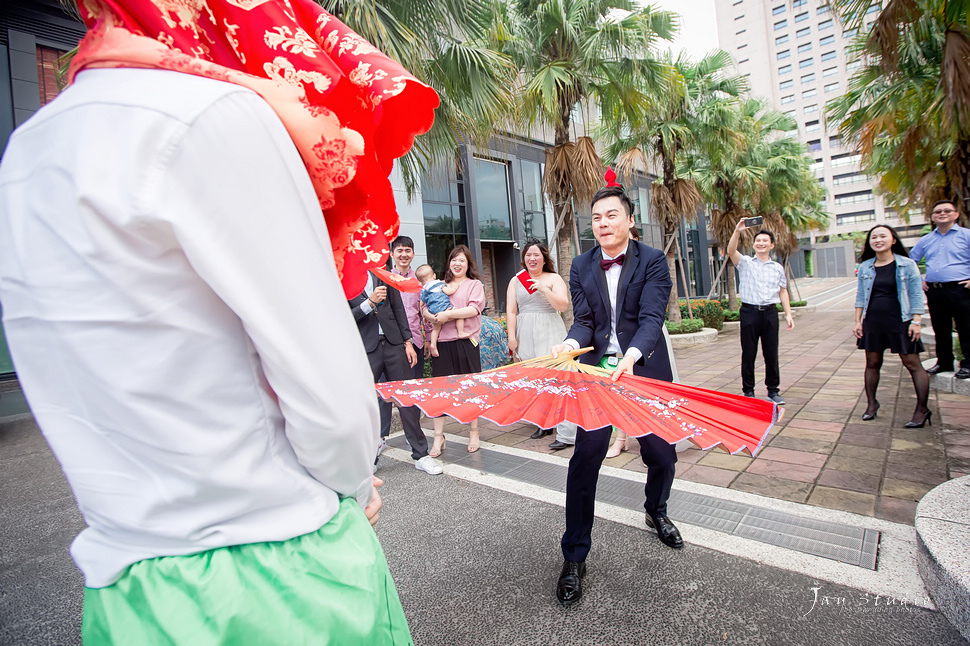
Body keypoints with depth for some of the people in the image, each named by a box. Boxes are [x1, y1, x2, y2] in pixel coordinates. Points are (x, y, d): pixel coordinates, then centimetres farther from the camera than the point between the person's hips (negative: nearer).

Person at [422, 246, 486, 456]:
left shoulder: (474, 284, 8)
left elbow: (474, 309, -8)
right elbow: (424, 309, 11)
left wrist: (447, 314, -14)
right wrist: (434, 317, -11)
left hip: (465, 342, -3)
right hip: (441, 343, 3)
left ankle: (473, 433, 20)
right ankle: (438, 437, 12)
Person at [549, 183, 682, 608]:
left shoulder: (653, 261, -4)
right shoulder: (581, 267, 5)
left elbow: (651, 318, -16)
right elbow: (583, 321, -1)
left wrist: (631, 357, -34)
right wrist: (570, 343, -23)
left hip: (644, 370, 0)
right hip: (596, 370, 1)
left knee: (661, 454, 12)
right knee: (584, 459, -4)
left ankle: (656, 511, 47)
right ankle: (574, 557, 10)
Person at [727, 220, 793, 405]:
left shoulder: (778, 268, 14)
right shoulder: (745, 263, 5)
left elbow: (783, 292, 16)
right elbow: (731, 251, -14)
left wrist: (788, 314, 8)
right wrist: (737, 231, -27)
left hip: (770, 313, 3)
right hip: (750, 312, -2)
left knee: (771, 353, 6)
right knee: (748, 354, 2)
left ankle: (773, 390, 18)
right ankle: (748, 391, 12)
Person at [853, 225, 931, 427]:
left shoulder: (907, 265, -2)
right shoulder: (865, 267, 6)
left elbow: (916, 295, -3)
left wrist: (916, 321, -9)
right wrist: (857, 321, 6)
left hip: (900, 322, -3)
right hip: (872, 322, 3)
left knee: (912, 364, -1)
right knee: (872, 363, 9)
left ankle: (922, 409, 9)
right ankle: (871, 403, 23)